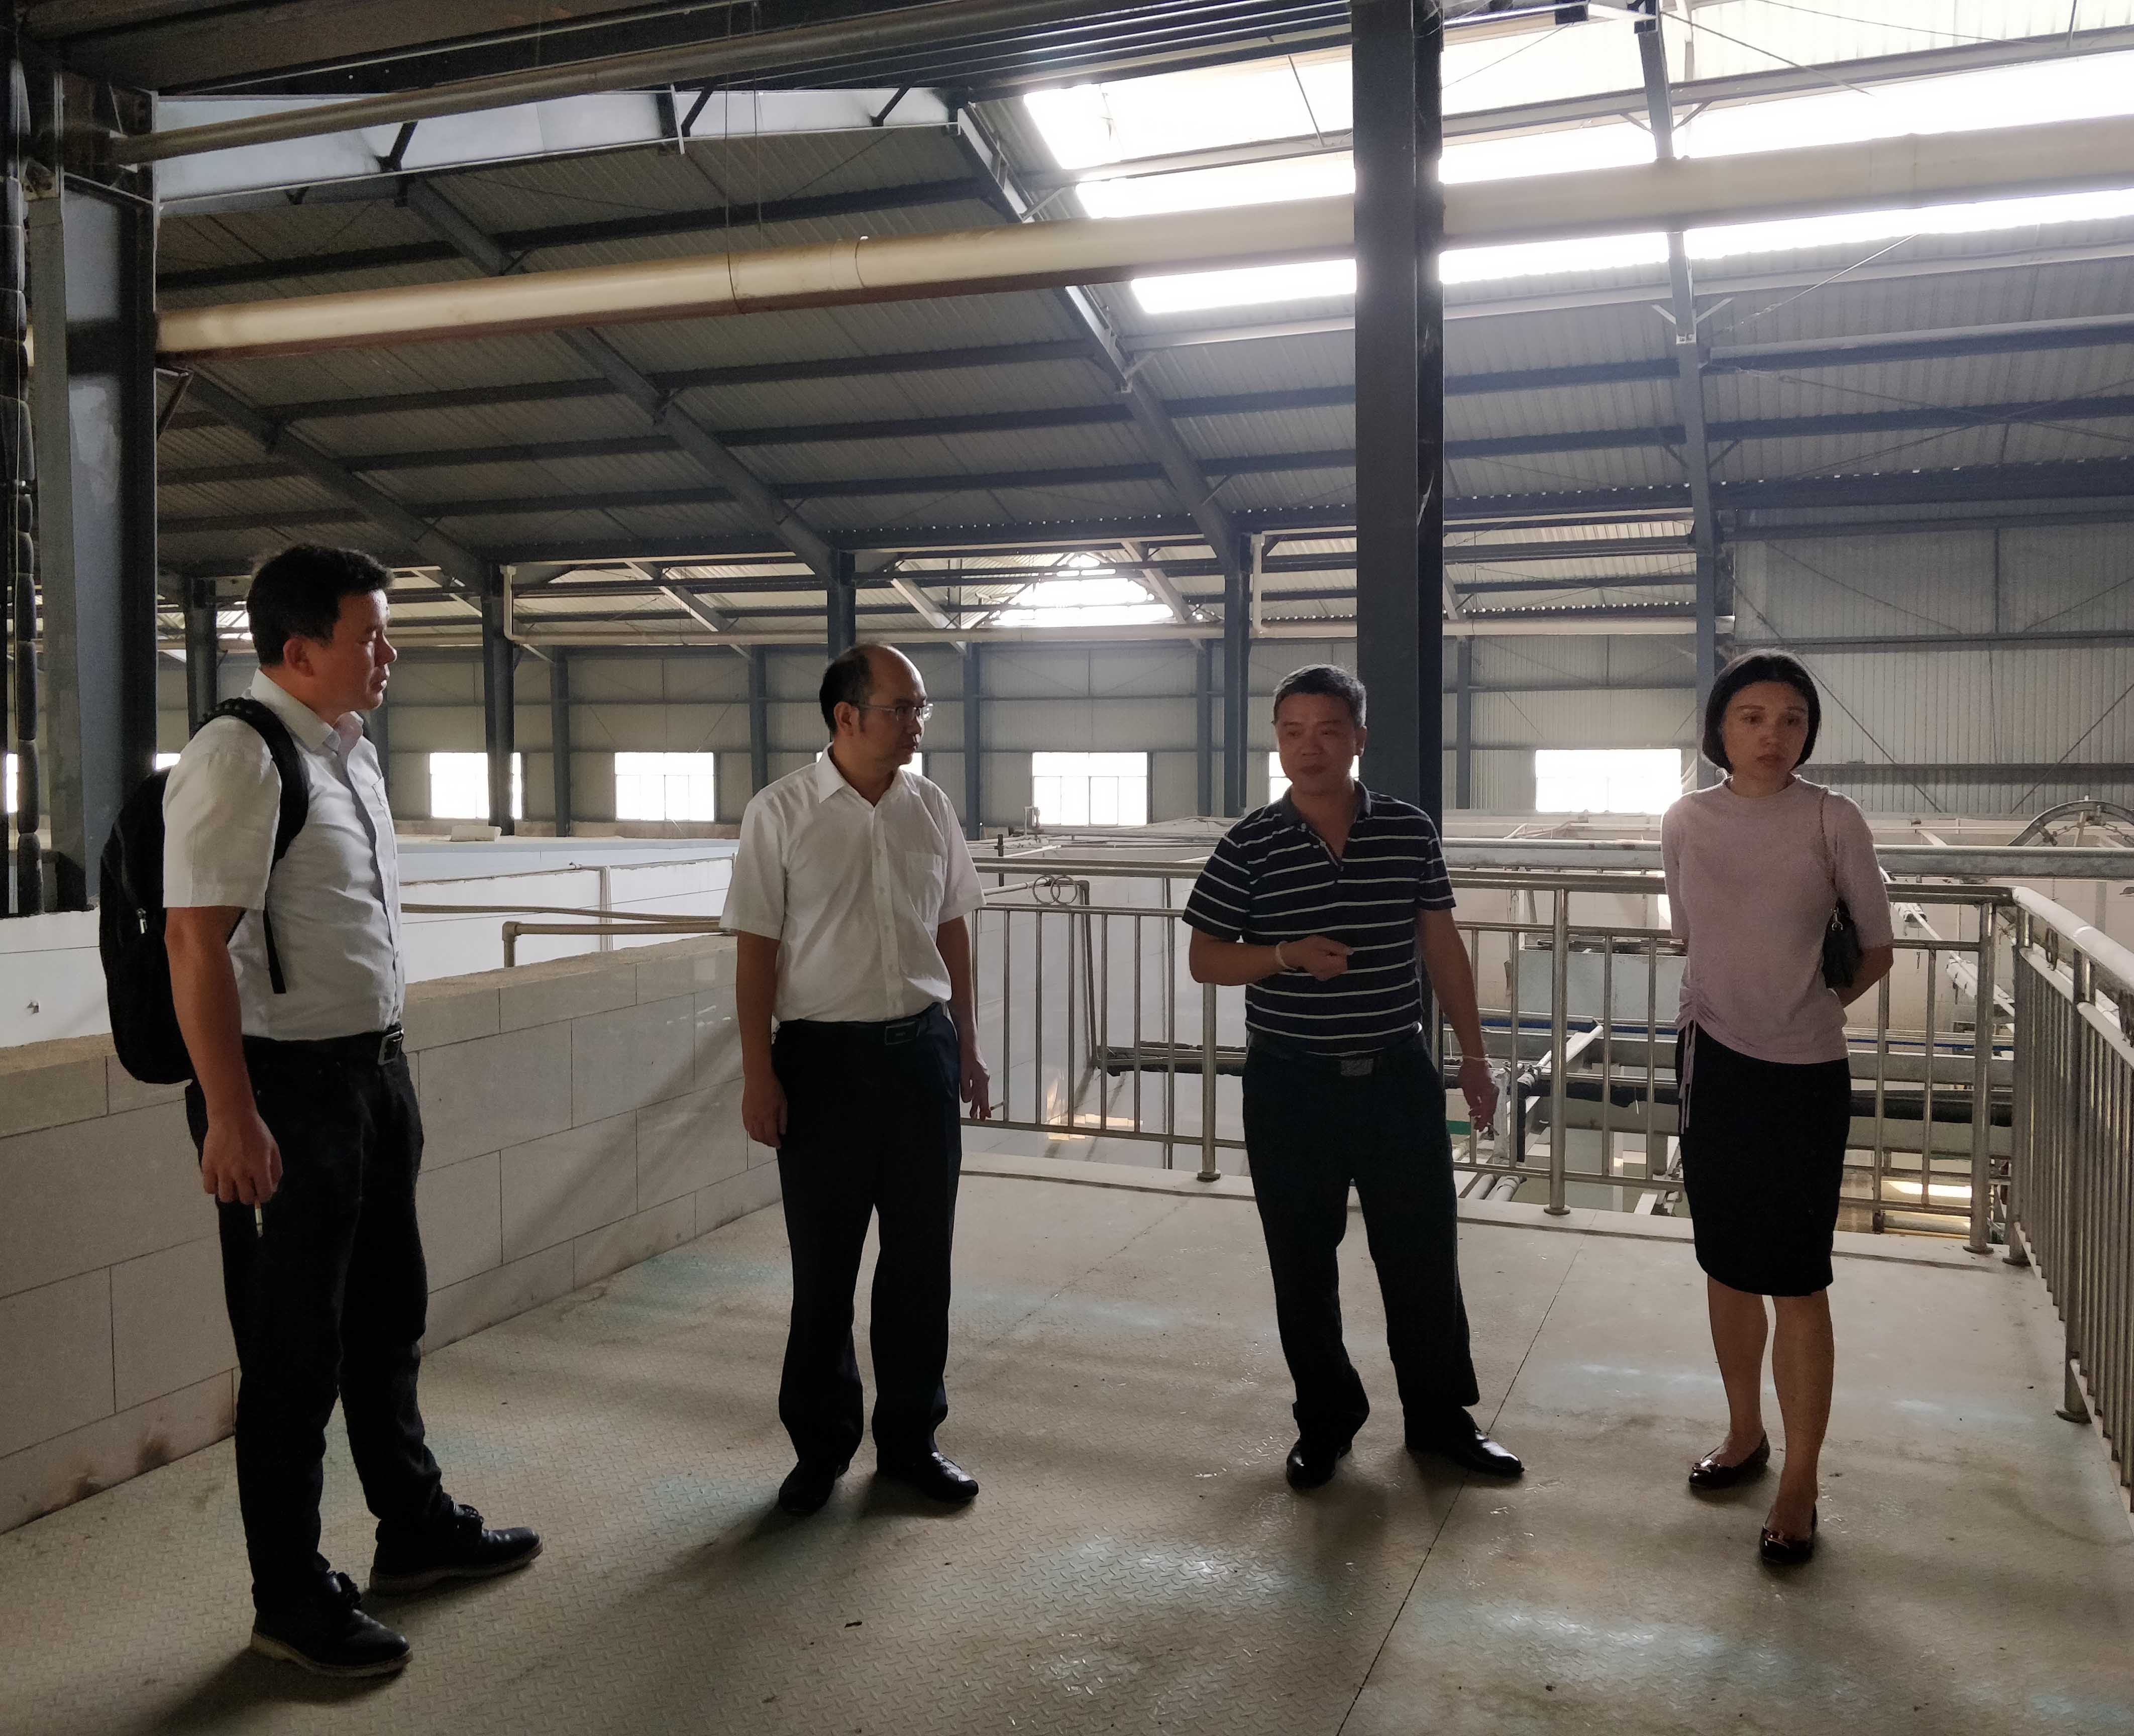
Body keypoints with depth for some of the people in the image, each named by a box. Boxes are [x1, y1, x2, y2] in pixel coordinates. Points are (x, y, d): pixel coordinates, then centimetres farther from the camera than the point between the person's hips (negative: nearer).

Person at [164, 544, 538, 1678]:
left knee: (387, 1319, 22)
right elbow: (198, 945, -23)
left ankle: (415, 1527, 40)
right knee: (295, 1353, 5)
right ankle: (291, 1600, 23)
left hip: (374, 1071, 9)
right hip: (285, 1085, -9)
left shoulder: (350, 749, 9)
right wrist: (231, 1118, -25)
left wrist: (385, 1063, 18)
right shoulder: (240, 759, -19)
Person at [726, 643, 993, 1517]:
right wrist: (758, 1074, -9)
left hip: (923, 1050, 4)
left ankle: (910, 1438, 26)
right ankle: (821, 1445, 25)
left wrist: (967, 1047, 12)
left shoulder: (930, 807, 5)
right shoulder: (780, 812, -7)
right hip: (823, 1054, -3)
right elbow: (757, 948, -6)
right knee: (823, 1264, 7)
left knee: (921, 1257, 10)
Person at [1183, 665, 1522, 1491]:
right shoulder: (1250, 845, -5)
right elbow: (1203, 958, -1)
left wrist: (1474, 1056, 8)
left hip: (1397, 1078, 1)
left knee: (1425, 1255, 9)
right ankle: (1326, 1418, 29)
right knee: (1303, 1265, 10)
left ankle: (1440, 1415, 28)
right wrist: (1288, 955, -19)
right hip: (1291, 1087, -1)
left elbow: (1442, 947, 8)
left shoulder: (1410, 831, 0)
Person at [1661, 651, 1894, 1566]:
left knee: (1795, 1279, 0)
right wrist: (1755, 1001, 7)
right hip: (1712, 1062, 4)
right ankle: (1744, 1433, 35)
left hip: (1804, 1076, -4)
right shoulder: (1686, 822, 0)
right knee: (1727, 1264, 16)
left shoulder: (1832, 820, -9)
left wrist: (1807, 1004, 0)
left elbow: (1875, 952, 0)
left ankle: (1799, 1484, 13)